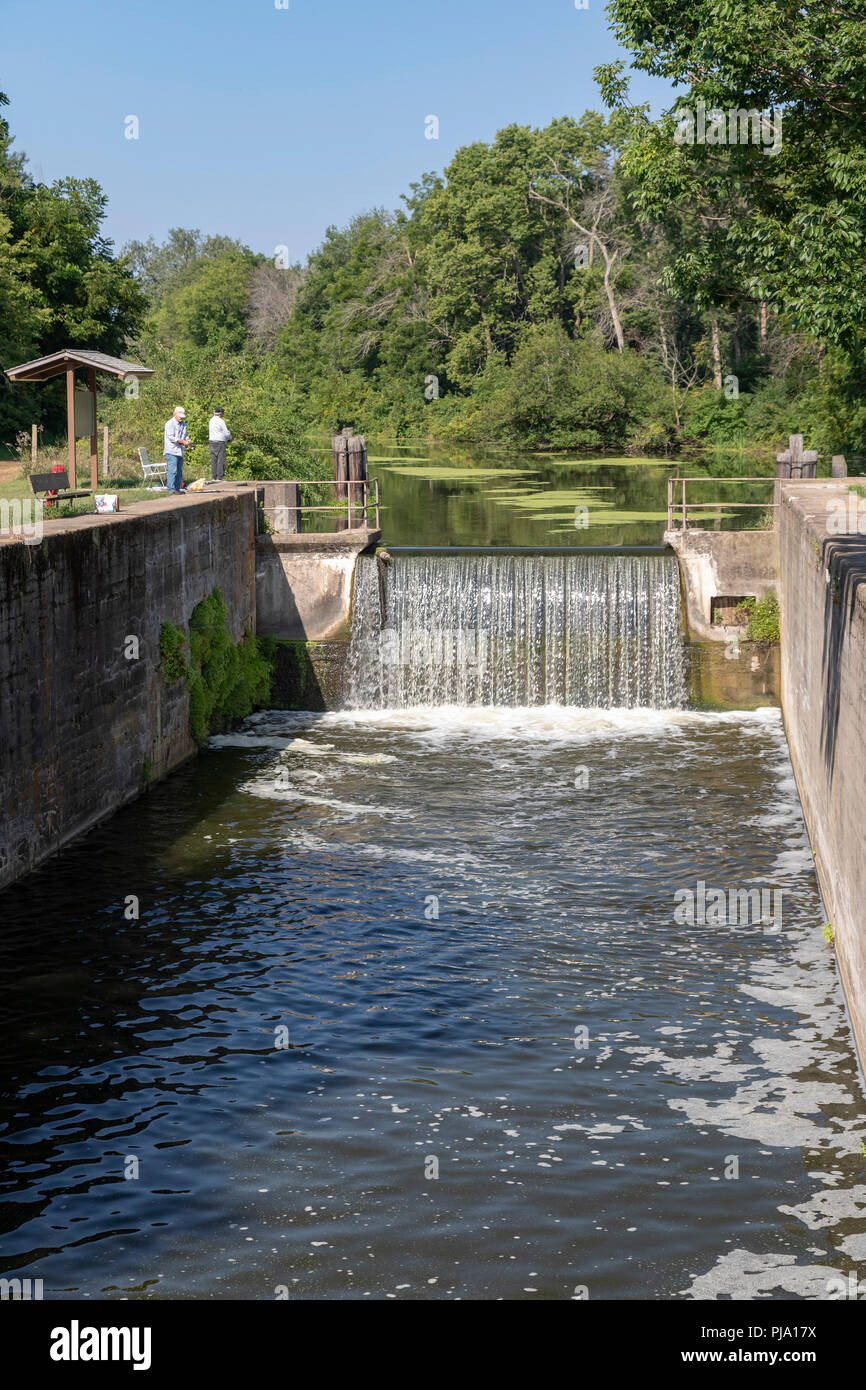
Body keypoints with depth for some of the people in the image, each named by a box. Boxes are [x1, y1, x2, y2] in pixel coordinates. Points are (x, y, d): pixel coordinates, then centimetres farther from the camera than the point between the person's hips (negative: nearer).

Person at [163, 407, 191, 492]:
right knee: (173, 470, -14)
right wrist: (182, 441, -19)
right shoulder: (170, 423, -6)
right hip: (172, 451, -8)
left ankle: (177, 488, 13)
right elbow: (171, 437, -15)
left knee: (180, 471, 8)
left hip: (180, 451, 8)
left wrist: (187, 440, 2)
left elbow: (185, 435, 26)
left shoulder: (183, 424, 20)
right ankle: (171, 488, -15)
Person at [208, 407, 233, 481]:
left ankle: (214, 477, 6)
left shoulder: (212, 420, 13)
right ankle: (219, 477, -9)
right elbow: (226, 433, -13)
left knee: (214, 460, 7)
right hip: (220, 442, -8)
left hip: (212, 441, 8)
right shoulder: (221, 421, -13)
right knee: (221, 460, -5)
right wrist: (230, 438, 9)